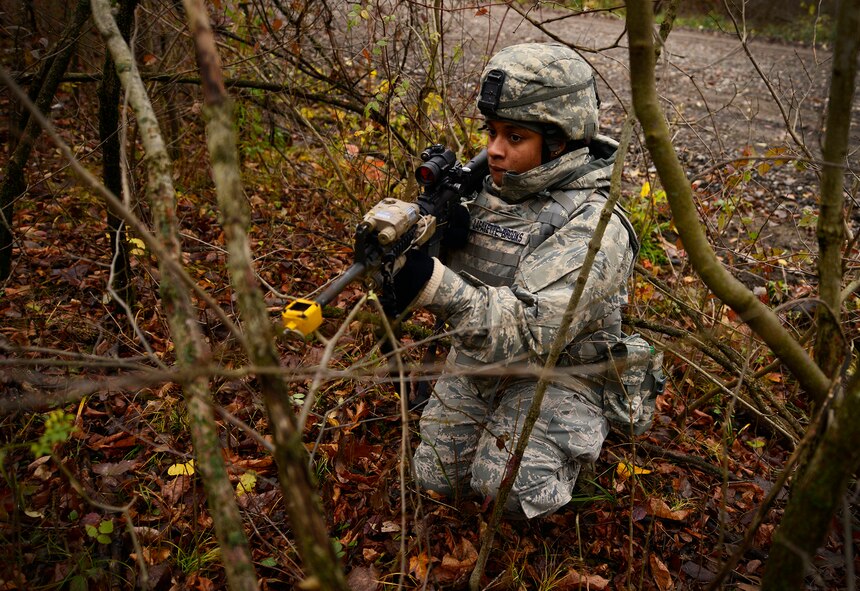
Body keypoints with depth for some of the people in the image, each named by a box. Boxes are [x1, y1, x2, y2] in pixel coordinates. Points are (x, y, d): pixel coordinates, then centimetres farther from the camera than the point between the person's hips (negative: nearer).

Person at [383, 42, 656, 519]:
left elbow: (529, 332, -33)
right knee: (436, 478, 3)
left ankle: (568, 435, 8)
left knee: (509, 488, -21)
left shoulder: (592, 228, -24)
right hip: (476, 358, 6)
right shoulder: (485, 185, -4)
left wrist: (435, 285, -46)